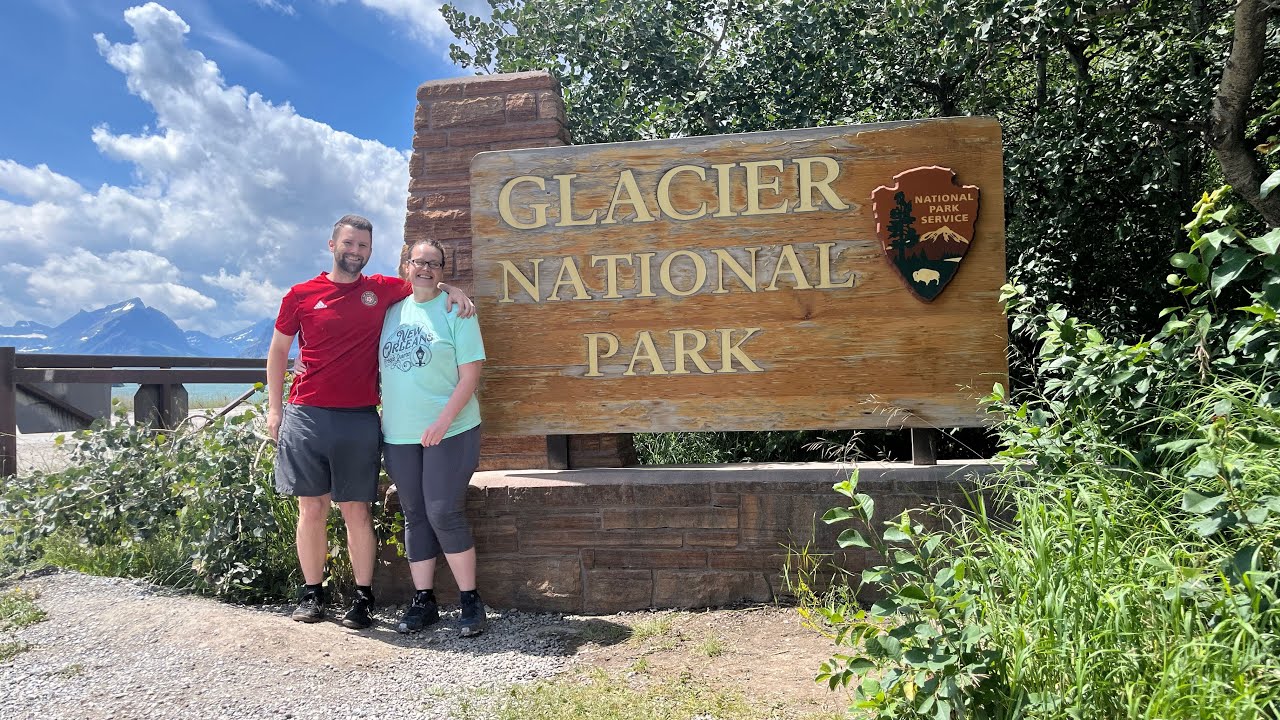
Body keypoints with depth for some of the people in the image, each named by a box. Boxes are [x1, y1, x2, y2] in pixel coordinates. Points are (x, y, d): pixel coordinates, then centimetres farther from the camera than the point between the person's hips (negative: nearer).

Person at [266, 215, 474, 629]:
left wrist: (452, 290, 0)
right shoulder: (301, 295, 4)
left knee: (355, 510, 3)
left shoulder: (382, 290, 7)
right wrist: (274, 407, 7)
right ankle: (311, 594, 19)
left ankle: (363, 597, 12)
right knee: (312, 508, 5)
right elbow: (278, 351, 12)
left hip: (358, 419, 0)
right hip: (306, 416, 0)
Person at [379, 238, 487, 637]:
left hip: (449, 431, -5)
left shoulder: (455, 310, -5)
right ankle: (423, 600, 21)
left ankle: (470, 600, 8)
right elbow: (382, 366, 18)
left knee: (444, 514, -6)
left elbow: (470, 374, -10)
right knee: (414, 516, 10)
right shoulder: (392, 310, 10)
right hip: (398, 434, 5)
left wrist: (443, 421, -19)